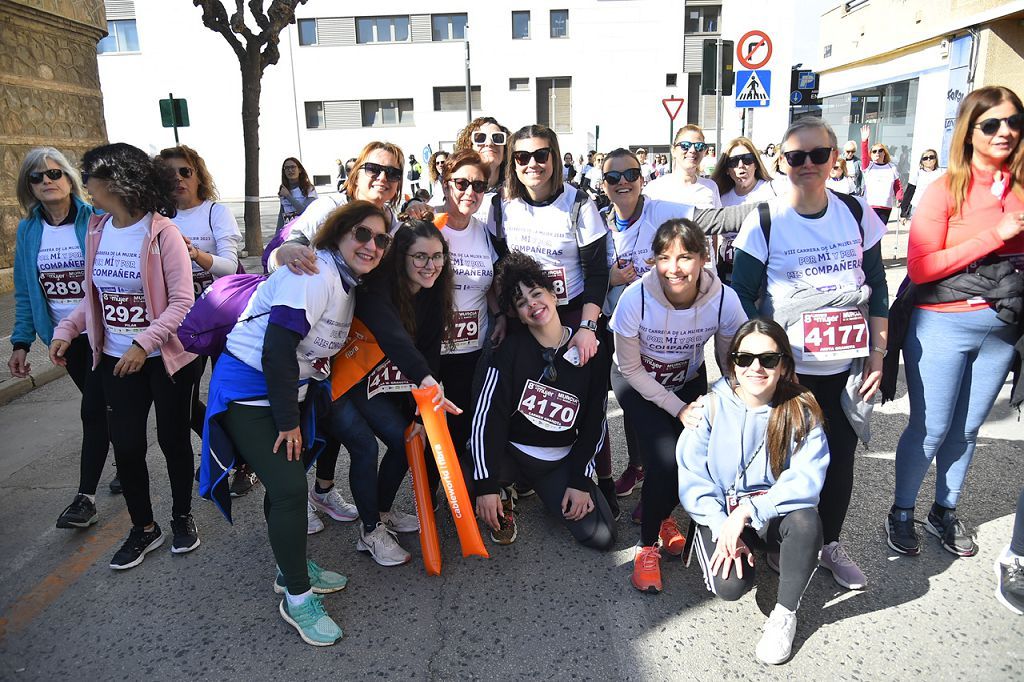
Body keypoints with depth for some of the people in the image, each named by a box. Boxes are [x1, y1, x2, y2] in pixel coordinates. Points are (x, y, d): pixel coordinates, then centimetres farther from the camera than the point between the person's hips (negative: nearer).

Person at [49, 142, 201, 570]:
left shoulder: (162, 232, -15)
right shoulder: (97, 230, 2)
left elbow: (182, 302, -18)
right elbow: (94, 294, 13)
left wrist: (144, 343, -25)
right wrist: (66, 330, 0)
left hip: (165, 357, -5)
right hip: (115, 359, 5)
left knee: (173, 439, 9)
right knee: (126, 445, 7)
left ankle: (182, 517, 30)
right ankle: (144, 529, 26)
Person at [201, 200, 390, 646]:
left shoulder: (347, 282, 7)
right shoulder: (314, 272, -23)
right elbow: (277, 349, -27)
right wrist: (288, 422, -19)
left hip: (289, 388, 9)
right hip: (248, 391, -9)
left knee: (285, 479, 17)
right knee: (288, 487, -11)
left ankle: (292, 568, 36)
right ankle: (297, 599, 5)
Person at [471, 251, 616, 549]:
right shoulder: (512, 347, -7)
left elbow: (595, 423, 3)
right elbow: (488, 415, -15)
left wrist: (580, 482, -4)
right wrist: (487, 485, -22)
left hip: (560, 461, 2)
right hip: (509, 451, -2)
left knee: (602, 536, -11)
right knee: (465, 473, -35)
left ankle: (549, 492, 19)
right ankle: (503, 497, 3)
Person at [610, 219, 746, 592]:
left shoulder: (724, 300, -25)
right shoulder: (636, 298, -31)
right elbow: (631, 369, -17)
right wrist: (678, 409, -19)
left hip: (690, 381, 3)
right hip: (637, 383, -3)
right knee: (665, 460, -21)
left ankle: (659, 512, 22)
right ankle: (648, 544, 5)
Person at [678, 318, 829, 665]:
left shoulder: (801, 412, -9)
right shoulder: (711, 406, -10)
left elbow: (806, 481, -19)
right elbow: (692, 479, -10)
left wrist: (748, 510, -28)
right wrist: (722, 531, -20)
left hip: (775, 514, 1)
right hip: (720, 515, -1)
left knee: (807, 520, -33)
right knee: (730, 585, -26)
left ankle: (784, 614, -8)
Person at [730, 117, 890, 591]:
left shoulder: (857, 213, 3)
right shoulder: (764, 221, -7)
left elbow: (877, 288, 8)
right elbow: (741, 296, -6)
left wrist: (877, 353, 5)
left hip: (846, 366, 3)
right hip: (787, 369, -3)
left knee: (840, 457, 10)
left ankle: (830, 543, 31)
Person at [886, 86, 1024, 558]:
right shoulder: (946, 190, -8)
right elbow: (920, 267, -16)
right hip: (944, 326, -4)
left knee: (967, 428, 15)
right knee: (930, 429, 4)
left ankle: (945, 512, 34)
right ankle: (902, 513, 23)